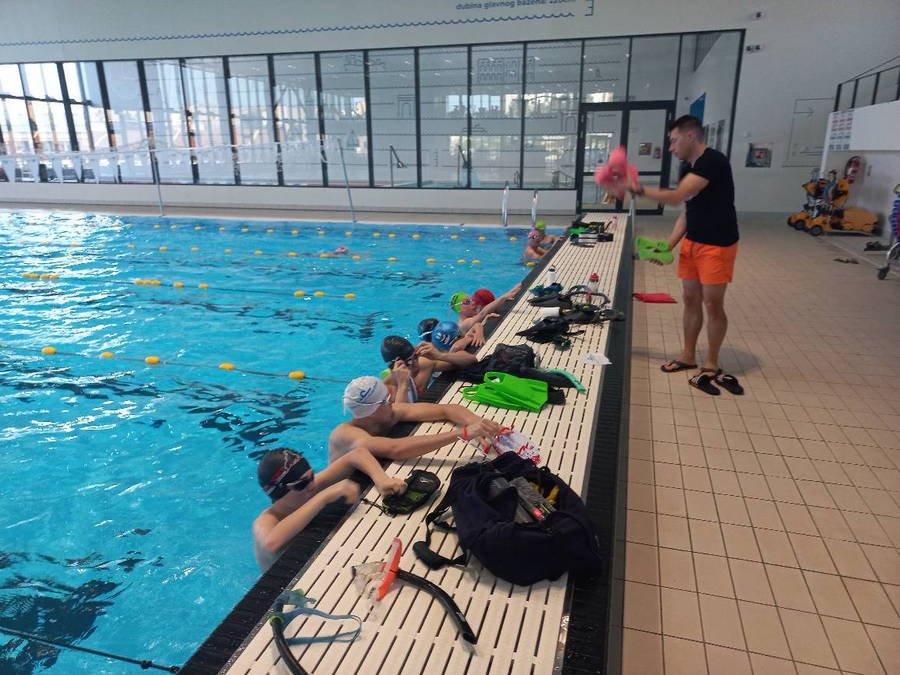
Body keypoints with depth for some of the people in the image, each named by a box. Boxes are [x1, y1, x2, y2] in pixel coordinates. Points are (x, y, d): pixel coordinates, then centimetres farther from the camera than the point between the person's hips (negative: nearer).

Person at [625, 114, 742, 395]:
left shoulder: (713, 161, -19)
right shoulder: (688, 168, 9)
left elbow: (676, 197, -25)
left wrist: (638, 189, -19)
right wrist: (669, 244, 3)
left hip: (717, 245, -8)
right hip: (692, 242, 8)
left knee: (712, 303, -1)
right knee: (691, 299, 13)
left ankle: (711, 364, 12)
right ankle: (688, 356, 25)